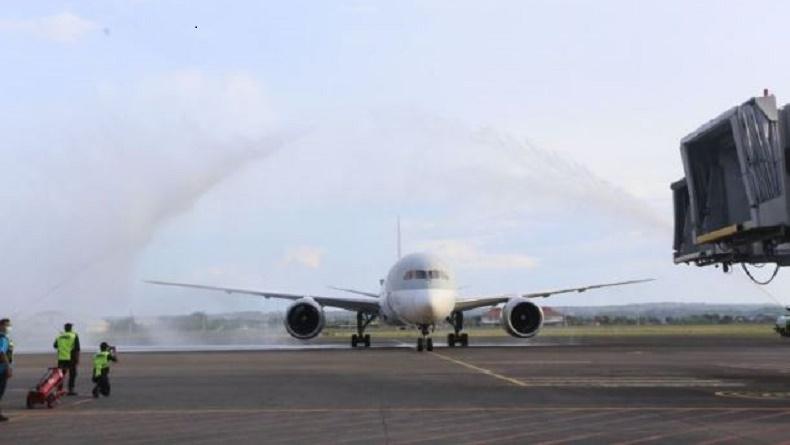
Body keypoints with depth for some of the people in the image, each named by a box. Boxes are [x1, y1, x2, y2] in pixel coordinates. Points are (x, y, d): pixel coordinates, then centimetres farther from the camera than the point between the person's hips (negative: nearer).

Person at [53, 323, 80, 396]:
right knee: (72, 375, 2)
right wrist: (77, 359, -6)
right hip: (71, 359, -4)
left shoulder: (59, 336, 6)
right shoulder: (74, 336, -4)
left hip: (61, 359, 4)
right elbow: (77, 348, -9)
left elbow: (55, 346, 20)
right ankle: (70, 390, -3)